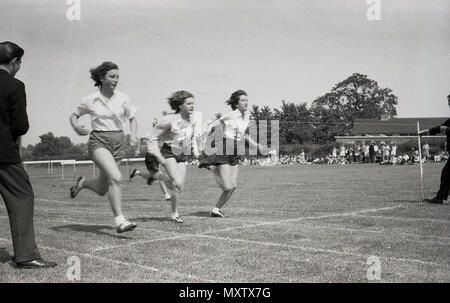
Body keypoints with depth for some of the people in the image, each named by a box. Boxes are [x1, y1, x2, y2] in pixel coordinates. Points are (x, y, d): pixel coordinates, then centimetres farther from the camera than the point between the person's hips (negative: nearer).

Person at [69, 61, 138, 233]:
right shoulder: (90, 100, -1)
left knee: (101, 190, 9)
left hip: (118, 141, 4)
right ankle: (119, 221, -24)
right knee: (116, 177, -28)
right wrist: (76, 127, -8)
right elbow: (74, 116, 13)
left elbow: (132, 119, 15)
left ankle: (83, 183, 43)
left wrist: (133, 135, -3)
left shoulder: (122, 98, 3)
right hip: (99, 141, -4)